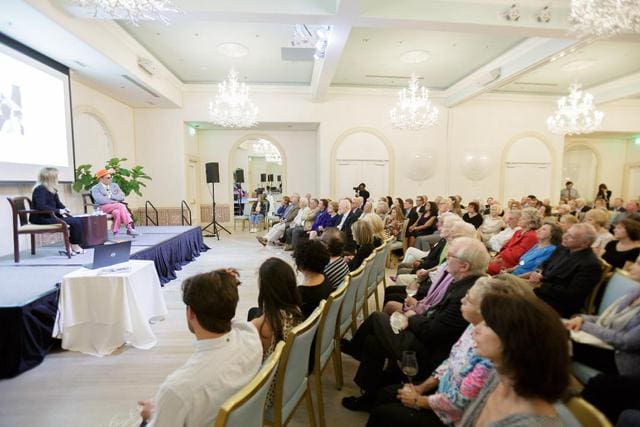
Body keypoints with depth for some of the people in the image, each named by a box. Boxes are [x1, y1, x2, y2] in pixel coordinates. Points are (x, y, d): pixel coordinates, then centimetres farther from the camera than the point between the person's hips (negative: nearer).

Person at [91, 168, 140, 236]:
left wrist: (111, 196, -8)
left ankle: (116, 233, -34)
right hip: (103, 208, -4)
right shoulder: (95, 188, 6)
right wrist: (114, 202, -13)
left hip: (116, 206, 4)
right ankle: (130, 228, -39)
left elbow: (122, 197, 6)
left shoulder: (115, 185, 19)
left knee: (117, 212, -35)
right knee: (121, 205, -32)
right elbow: (100, 200, -12)